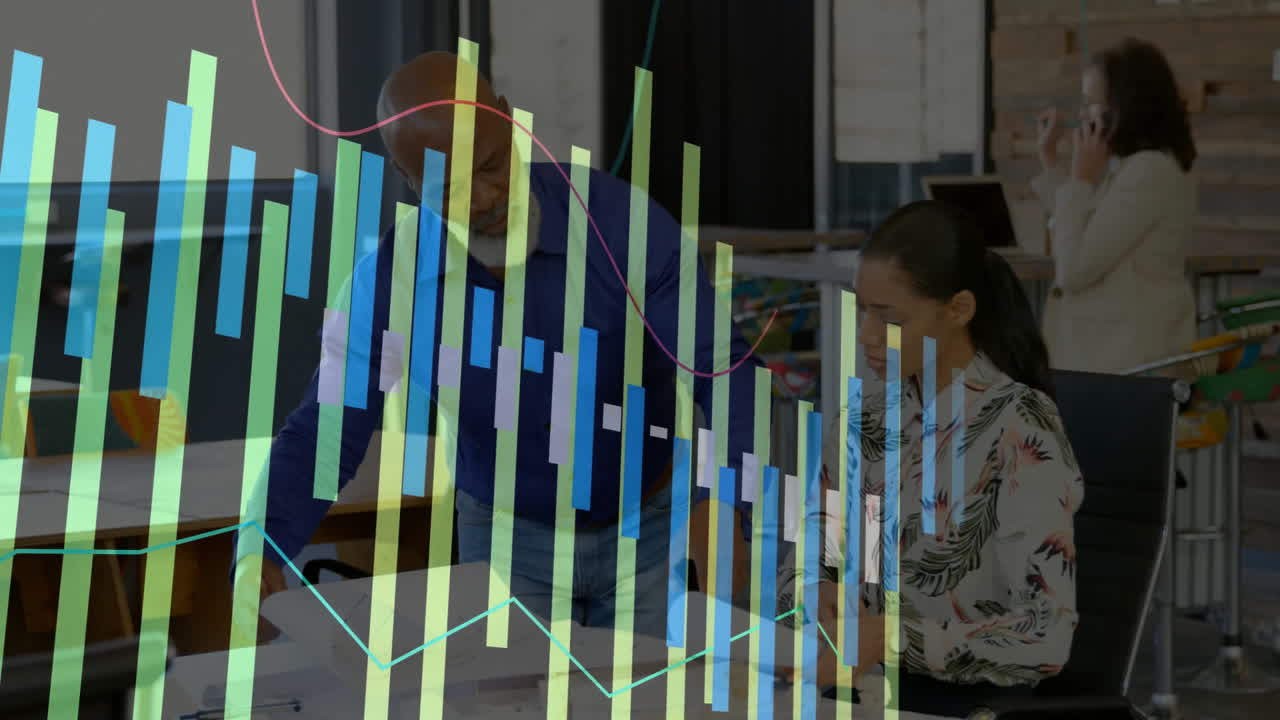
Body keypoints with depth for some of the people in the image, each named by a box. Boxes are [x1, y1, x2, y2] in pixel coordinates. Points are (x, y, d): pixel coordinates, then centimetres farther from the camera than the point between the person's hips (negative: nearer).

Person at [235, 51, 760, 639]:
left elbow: (727, 372, -31)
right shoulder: (388, 278, -24)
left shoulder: (623, 220, -29)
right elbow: (322, 438, -19)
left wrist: (723, 504, -52)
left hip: (650, 526, -1)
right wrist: (259, 560, -39)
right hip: (509, 538, 1)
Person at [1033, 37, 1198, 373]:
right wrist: (1049, 158, 21)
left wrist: (1081, 177, -12)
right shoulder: (1135, 165, 14)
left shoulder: (1151, 170, -18)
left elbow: (1073, 270, -20)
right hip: (1109, 350, 10)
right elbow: (1070, 247, 23)